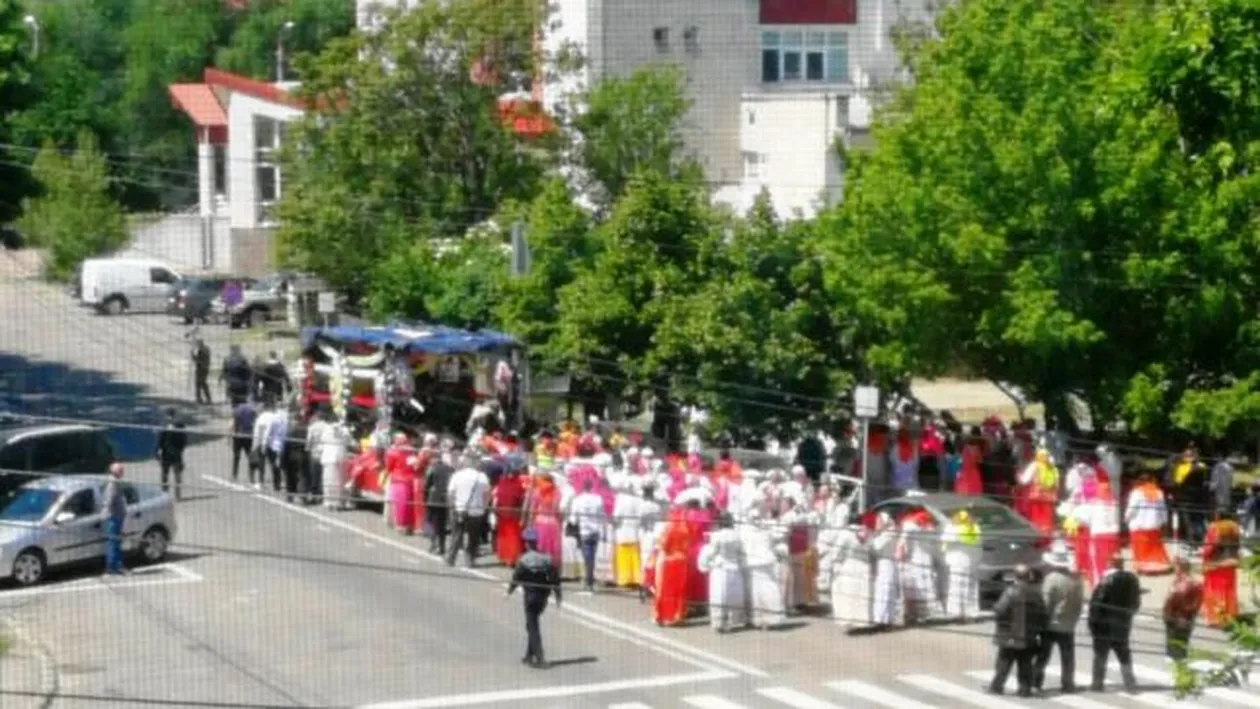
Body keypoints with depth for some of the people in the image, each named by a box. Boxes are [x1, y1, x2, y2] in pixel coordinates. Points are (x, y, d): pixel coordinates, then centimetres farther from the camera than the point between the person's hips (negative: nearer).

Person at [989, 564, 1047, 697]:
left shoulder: (1011, 592, -14)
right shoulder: (1035, 594, 2)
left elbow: (1000, 611, -19)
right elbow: (1041, 615, 4)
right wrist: (1039, 630, 15)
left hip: (1010, 636, -4)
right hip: (1028, 637, 4)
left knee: (1004, 662, 5)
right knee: (1025, 664, 10)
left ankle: (997, 686, 6)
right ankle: (1025, 688, 6)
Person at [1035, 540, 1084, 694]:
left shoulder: (1051, 578, -18)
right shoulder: (1076, 579, 0)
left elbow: (1045, 602, -17)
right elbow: (1080, 602, 6)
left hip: (1050, 625, -4)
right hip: (1068, 625, 4)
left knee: (1042, 656, 5)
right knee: (1067, 658, 10)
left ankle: (1035, 682, 4)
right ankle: (1068, 685, 9)